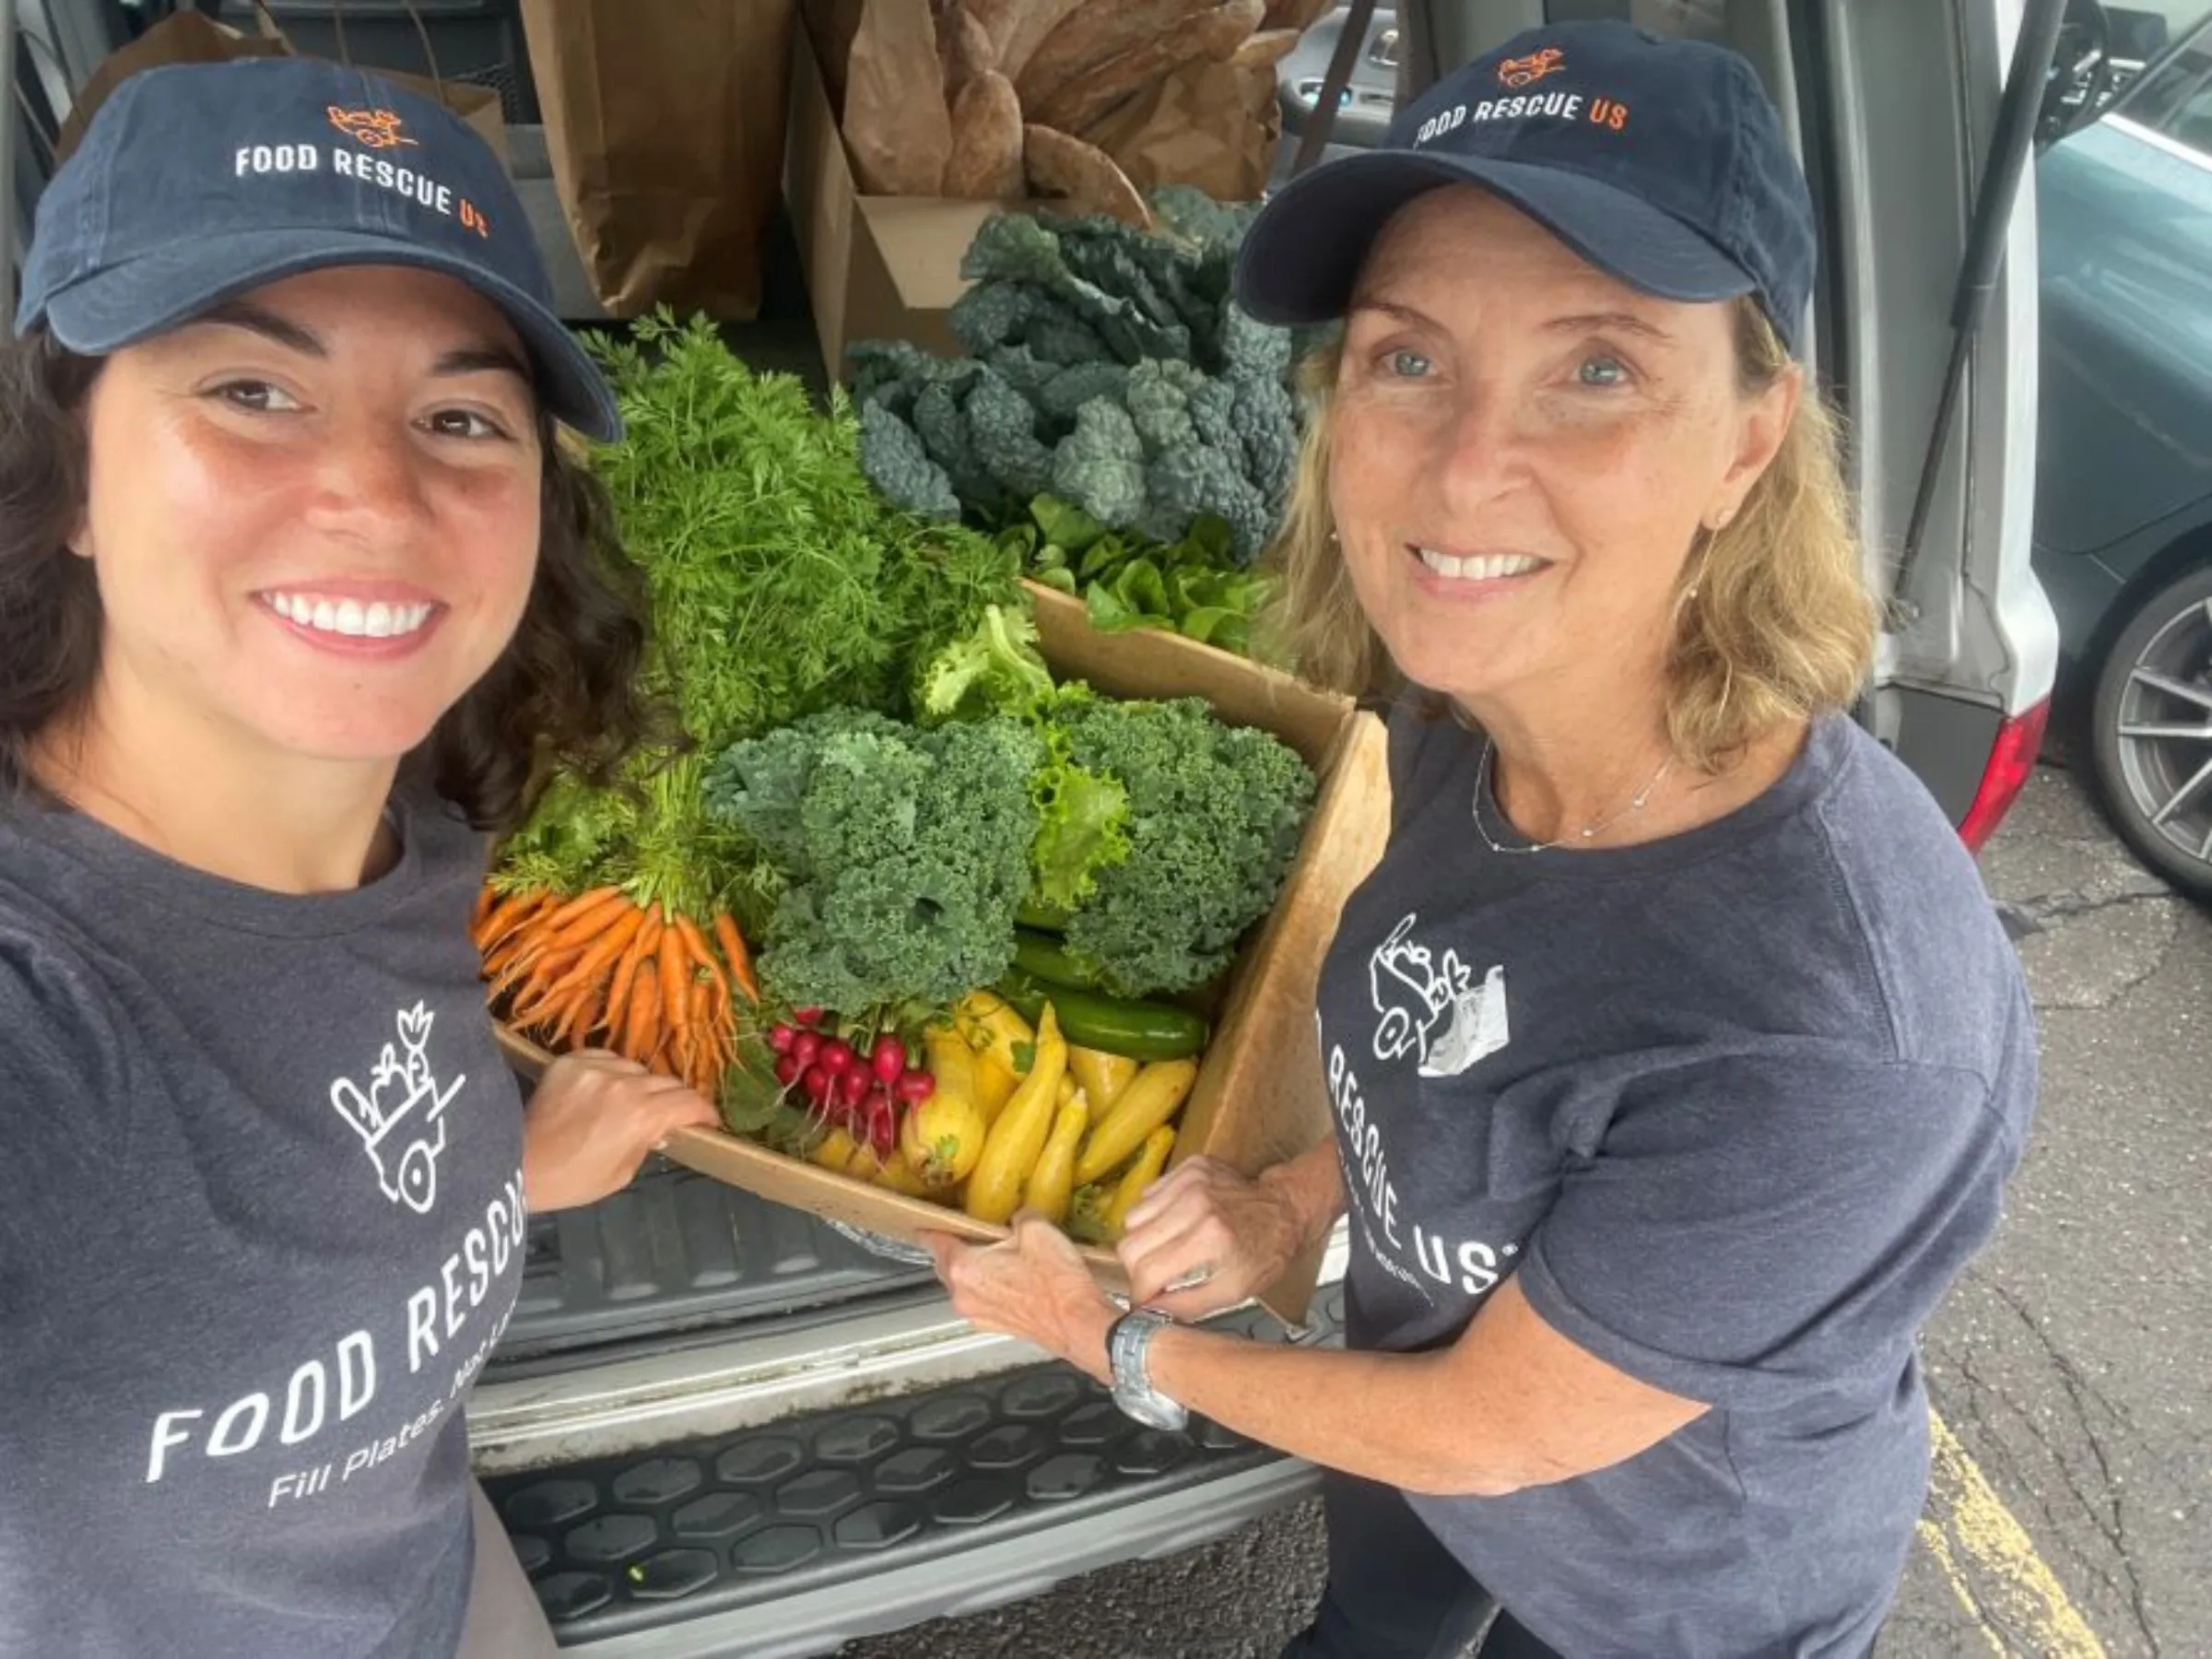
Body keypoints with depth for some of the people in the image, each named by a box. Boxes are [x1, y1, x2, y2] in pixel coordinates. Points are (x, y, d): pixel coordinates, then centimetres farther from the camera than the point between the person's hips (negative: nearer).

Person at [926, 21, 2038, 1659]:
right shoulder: (1469, 719, -20)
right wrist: (1299, 1197, -14)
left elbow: (1484, 1432, -27)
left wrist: (1119, 1344, -14)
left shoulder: (1833, 1041, -41)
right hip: (1421, 1415, 5)